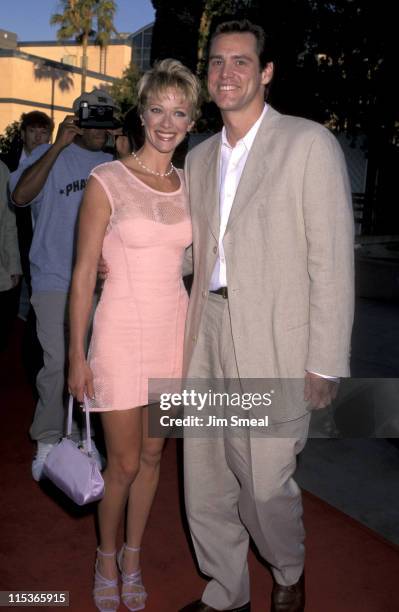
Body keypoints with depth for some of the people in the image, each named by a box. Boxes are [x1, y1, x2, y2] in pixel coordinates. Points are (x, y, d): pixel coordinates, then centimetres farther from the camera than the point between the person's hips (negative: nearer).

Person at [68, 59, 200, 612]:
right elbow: (83, 274, -9)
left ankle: (133, 556, 36)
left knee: (153, 453, 15)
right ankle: (106, 557, 34)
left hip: (173, 328, 5)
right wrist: (77, 355, -9)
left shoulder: (189, 184, 6)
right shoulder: (107, 181, -10)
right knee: (124, 462, 5)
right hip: (121, 331, -4)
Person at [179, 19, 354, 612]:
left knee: (265, 484, 3)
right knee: (204, 482, 13)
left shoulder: (309, 143, -6)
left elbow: (332, 260, -10)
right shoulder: (200, 156, 13)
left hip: (274, 343, -6)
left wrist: (325, 363, -12)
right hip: (209, 337, 6)